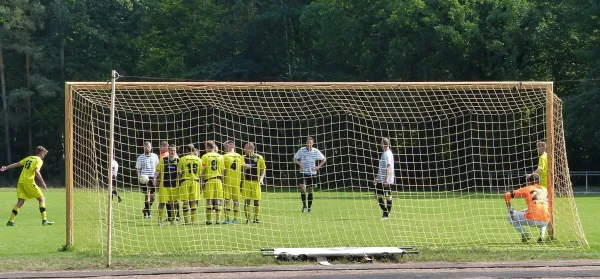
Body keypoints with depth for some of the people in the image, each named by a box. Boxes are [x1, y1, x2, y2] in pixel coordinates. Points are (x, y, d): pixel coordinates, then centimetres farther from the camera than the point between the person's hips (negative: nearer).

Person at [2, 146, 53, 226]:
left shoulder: (29, 158, 19)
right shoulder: (39, 160, -1)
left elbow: (17, 164, 21)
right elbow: (36, 171, -17)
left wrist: (6, 167, 26)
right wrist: (42, 182, -17)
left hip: (21, 182, 7)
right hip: (29, 182, -7)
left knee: (20, 202, 5)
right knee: (42, 199, 3)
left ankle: (10, 221, -3)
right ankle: (44, 220, -3)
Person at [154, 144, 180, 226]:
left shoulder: (178, 160, 4)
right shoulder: (163, 160, 1)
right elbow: (158, 170, 3)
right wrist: (154, 179, -10)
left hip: (174, 185, 1)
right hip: (164, 184, -1)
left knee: (173, 203, 5)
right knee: (162, 202, -4)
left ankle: (173, 220, 15)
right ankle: (160, 220, 4)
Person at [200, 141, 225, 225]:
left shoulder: (205, 157, -2)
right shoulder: (220, 157, 8)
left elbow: (202, 171, -5)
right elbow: (223, 171, 8)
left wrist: (201, 182, -2)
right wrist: (222, 182, 14)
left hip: (208, 180, -3)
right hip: (218, 180, 3)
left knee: (209, 201, -1)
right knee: (217, 200, 5)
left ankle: (209, 219, -3)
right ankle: (218, 219, 4)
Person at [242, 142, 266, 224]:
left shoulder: (259, 158, 3)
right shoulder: (243, 158, 5)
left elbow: (263, 169, 10)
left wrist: (261, 178, -5)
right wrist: (244, 167, -16)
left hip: (256, 181, 0)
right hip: (246, 181, 0)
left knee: (257, 200, 0)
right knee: (247, 200, -3)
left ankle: (256, 218, 10)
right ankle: (247, 218, 2)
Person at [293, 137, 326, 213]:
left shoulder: (316, 151, -1)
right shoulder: (301, 150, -4)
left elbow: (324, 159, 10)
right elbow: (295, 159, 5)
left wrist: (318, 167, -3)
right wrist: (299, 163, -14)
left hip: (312, 173, 2)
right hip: (303, 172, -2)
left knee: (311, 190, 5)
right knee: (303, 188, -19)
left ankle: (309, 207, 17)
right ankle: (304, 206, -7)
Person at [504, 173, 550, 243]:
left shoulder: (527, 189, 12)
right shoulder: (545, 189, 22)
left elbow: (507, 195, 12)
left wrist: (510, 209, 22)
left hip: (531, 219, -4)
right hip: (545, 221, 4)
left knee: (510, 217, 19)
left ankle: (524, 234, 2)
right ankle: (542, 234, 11)